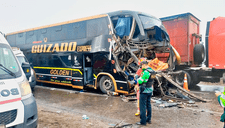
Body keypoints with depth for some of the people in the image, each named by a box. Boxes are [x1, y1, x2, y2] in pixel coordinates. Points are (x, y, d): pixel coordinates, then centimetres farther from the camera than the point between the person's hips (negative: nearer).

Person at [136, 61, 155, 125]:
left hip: (144, 91, -9)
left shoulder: (145, 72, -21)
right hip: (150, 90, 9)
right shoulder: (152, 71, 7)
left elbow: (140, 81, -20)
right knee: (148, 104, 18)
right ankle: (148, 119, 28)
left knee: (142, 105, -1)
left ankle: (143, 121, 4)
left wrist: (138, 79, 1)